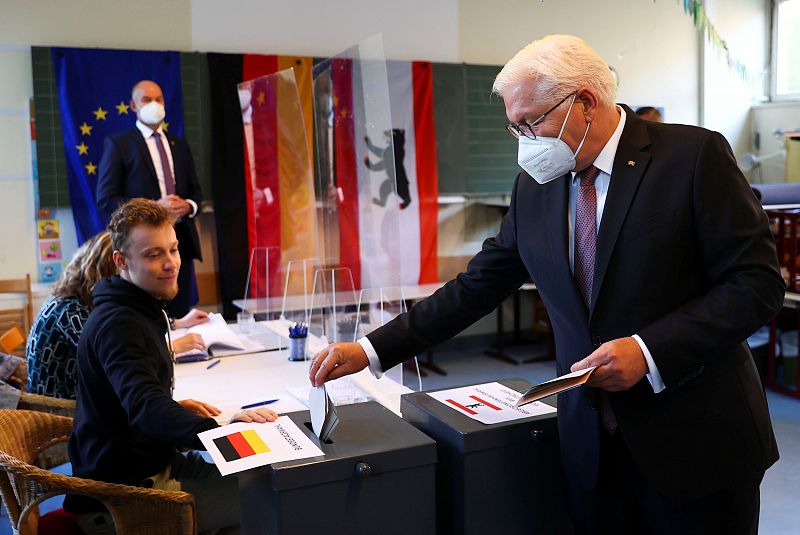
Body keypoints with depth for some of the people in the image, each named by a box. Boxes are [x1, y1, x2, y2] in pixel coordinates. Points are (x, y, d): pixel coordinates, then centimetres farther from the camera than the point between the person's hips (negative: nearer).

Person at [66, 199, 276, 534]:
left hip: (151, 465, 10)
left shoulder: (137, 311, 12)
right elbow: (145, 407, -37)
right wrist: (221, 429, -52)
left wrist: (174, 407, 4)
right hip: (121, 496, -10)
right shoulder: (118, 324, -21)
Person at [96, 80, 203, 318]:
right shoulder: (118, 144, 1)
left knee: (181, 315, 6)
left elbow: (196, 190, 20)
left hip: (182, 241, 5)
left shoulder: (179, 144, 17)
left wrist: (188, 206, -4)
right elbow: (105, 200, -5)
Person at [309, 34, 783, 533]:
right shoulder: (535, 185, 3)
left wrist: (649, 350, -22)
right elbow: (478, 285, 5)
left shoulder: (693, 155, -11)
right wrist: (371, 350, -1)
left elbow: (757, 280, -11)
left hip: (697, 438, -3)